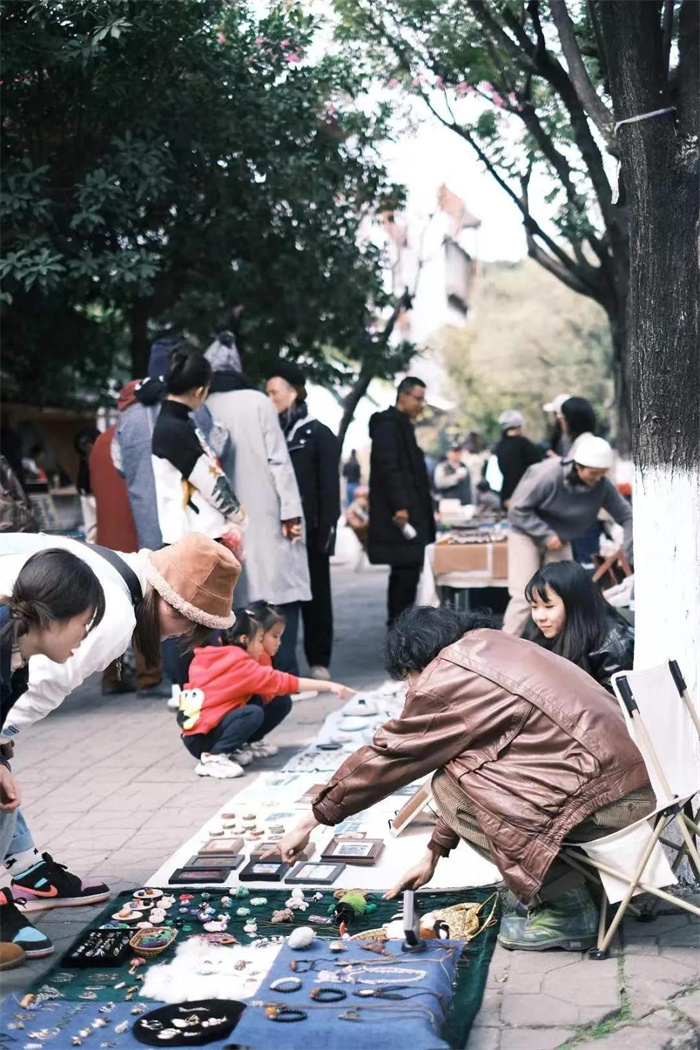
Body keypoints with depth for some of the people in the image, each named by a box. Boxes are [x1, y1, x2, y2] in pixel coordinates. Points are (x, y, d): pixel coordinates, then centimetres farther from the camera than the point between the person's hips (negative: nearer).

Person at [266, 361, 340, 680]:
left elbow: (329, 487, -2)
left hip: (309, 528, -3)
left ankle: (319, 660, 10)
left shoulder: (319, 435, 2)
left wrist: (326, 530, -11)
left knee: (315, 593, 4)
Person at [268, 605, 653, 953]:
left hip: (605, 796, -9)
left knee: (450, 787, -3)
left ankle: (566, 908, -1)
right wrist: (434, 851, 31)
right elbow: (472, 760, 26)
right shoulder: (496, 647, 20)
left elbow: (386, 756, 1)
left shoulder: (446, 678, -6)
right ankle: (589, 880, 15)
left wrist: (312, 820, 14)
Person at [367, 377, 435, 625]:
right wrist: (399, 507, -24)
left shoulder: (402, 425, 21)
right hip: (401, 513, -10)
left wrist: (423, 512, 18)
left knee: (405, 572, 11)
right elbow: (388, 467, -19)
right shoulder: (388, 424, -9)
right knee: (407, 571, -11)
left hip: (409, 513, 10)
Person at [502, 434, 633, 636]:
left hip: (560, 540, 5)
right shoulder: (548, 475, -31)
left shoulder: (602, 485, -18)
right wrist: (546, 535, -27)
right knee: (524, 596, -11)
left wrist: (626, 555, -19)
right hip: (527, 534, -5)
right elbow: (518, 509, -24)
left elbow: (626, 516, -9)